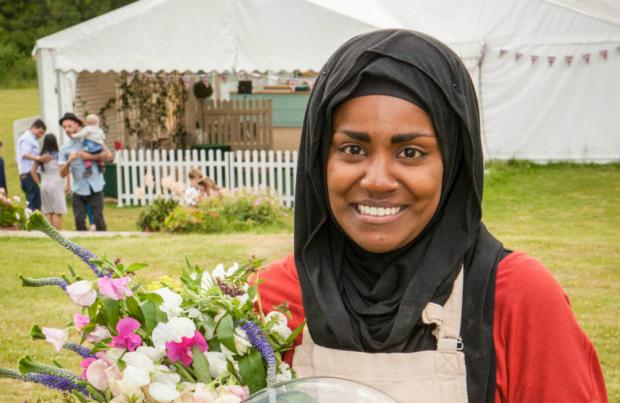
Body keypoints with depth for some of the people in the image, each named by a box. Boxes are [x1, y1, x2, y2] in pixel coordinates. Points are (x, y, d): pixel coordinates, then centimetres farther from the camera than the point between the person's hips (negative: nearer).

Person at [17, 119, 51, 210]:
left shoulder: (31, 139, 25)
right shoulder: (27, 138, -8)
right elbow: (25, 154, -27)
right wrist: (39, 158, -44)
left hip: (31, 175, 11)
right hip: (30, 175, -11)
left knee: (32, 204, 10)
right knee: (35, 205, -16)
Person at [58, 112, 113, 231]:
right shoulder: (64, 149, 8)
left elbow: (108, 155, -5)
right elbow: (63, 173, 1)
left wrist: (90, 157, -13)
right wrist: (69, 161, -17)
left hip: (95, 188, -2)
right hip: (78, 190, 2)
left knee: (98, 219, -4)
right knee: (79, 221, -2)